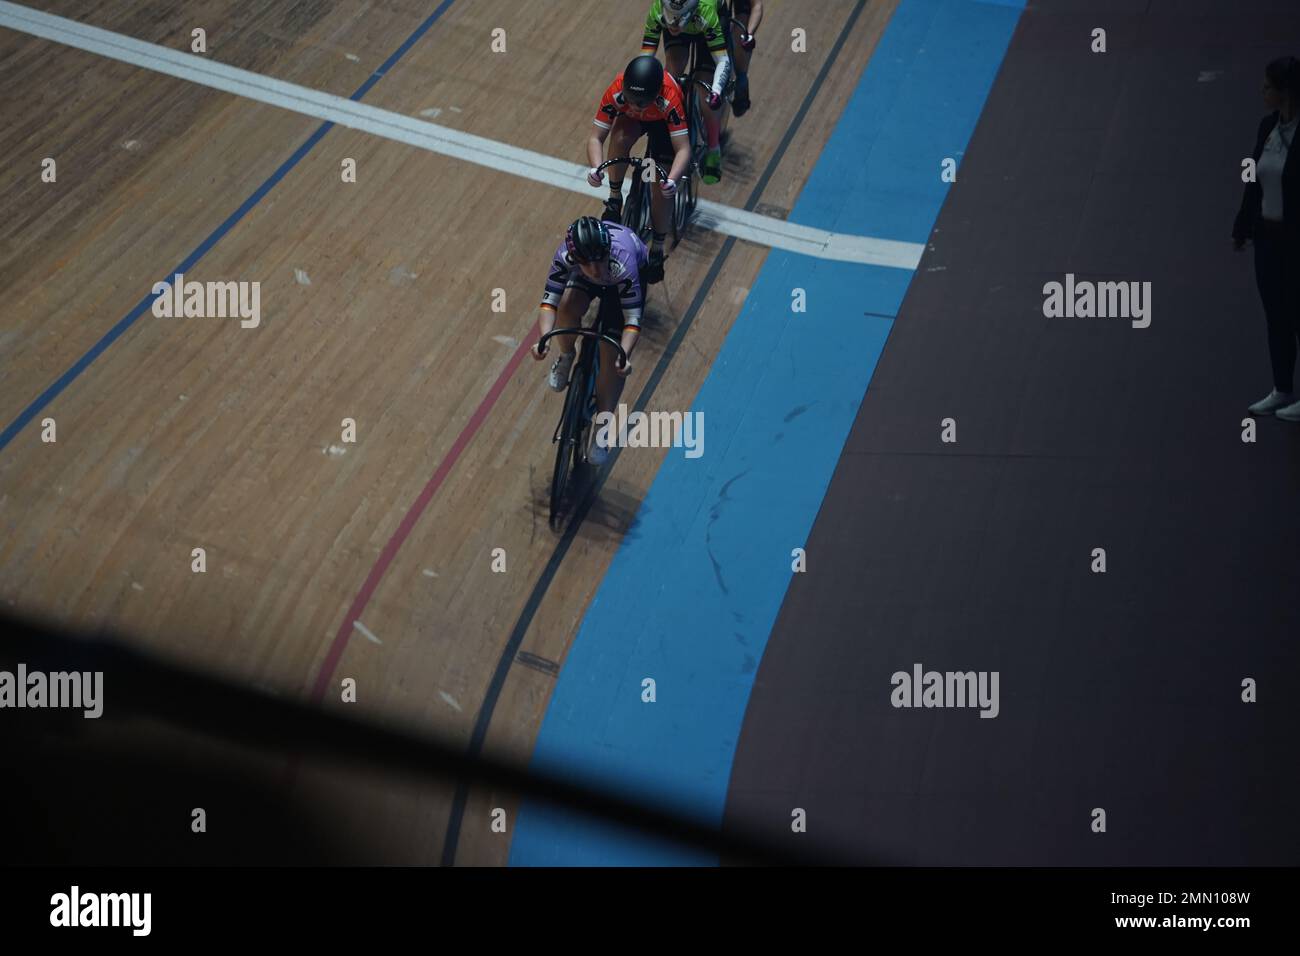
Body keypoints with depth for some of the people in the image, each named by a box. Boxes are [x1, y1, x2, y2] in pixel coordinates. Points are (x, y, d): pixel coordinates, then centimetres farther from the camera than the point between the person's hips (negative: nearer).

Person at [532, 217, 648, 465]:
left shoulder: (622, 262, -45)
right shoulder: (565, 255, -39)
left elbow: (633, 319, -39)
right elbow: (549, 300, -34)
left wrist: (624, 356, -55)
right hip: (582, 279, 2)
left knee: (612, 352, -11)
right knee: (568, 305, -30)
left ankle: (602, 428, 7)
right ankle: (566, 356, 3)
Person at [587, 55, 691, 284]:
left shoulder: (668, 100, -44)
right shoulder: (616, 93, -39)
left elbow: (683, 148, -44)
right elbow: (596, 137, -33)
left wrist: (672, 180, -62)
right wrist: (596, 168, -54)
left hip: (663, 121, -2)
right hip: (631, 119, 2)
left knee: (662, 188, -15)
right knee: (620, 138, -33)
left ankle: (657, 252, 4)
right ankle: (615, 200, -9)